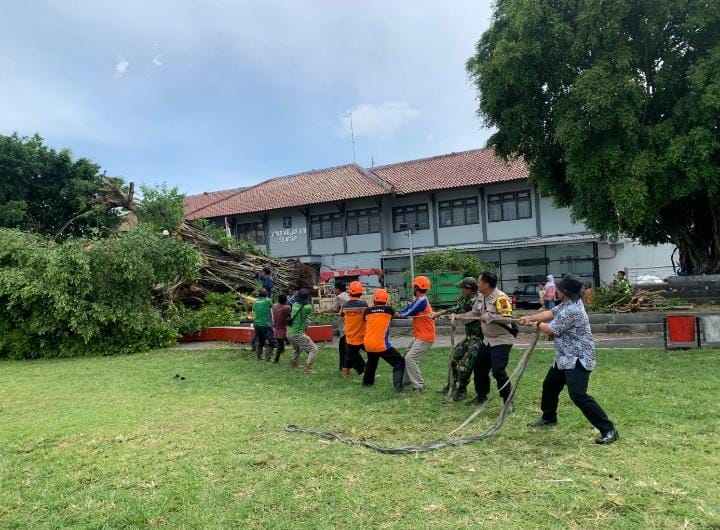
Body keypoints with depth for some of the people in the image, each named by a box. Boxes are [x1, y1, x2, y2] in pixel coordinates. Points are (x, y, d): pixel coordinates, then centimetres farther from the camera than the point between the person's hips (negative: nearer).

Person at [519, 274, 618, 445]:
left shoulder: (572, 310, -27)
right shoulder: (568, 303, 4)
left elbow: (552, 329, -17)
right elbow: (551, 313, 17)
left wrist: (537, 324, 3)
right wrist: (530, 318, 15)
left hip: (578, 360, -11)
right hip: (566, 358, 11)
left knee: (578, 395, -18)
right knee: (549, 385, 22)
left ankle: (608, 430, -10)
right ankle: (549, 417, 41)